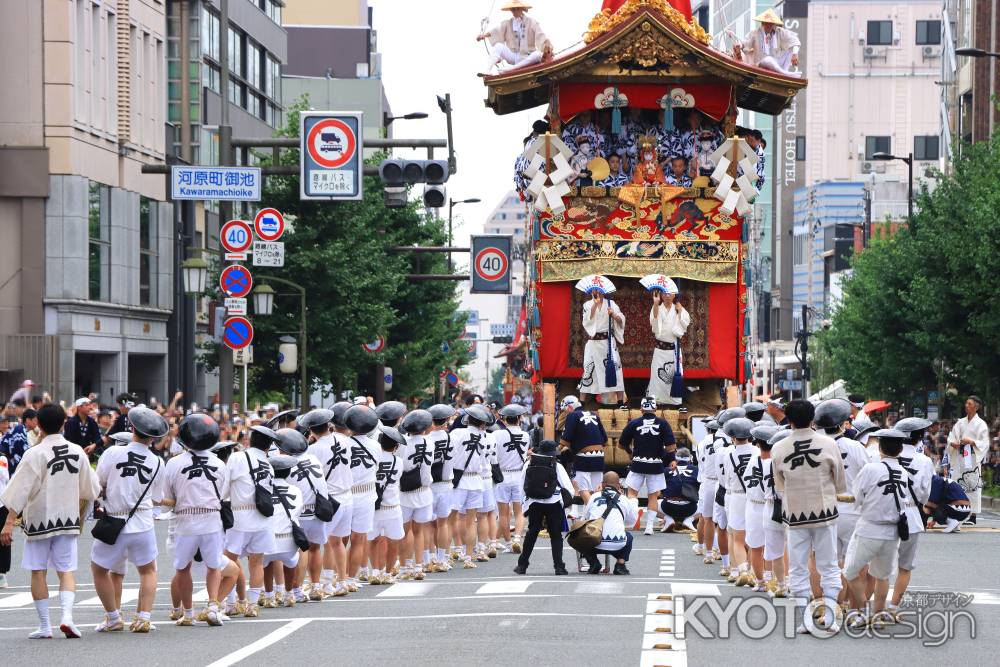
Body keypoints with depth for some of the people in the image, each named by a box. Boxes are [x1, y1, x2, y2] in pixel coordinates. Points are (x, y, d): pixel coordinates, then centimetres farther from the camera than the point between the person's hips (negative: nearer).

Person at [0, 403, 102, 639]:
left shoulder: (35, 454, -13)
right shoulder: (77, 452, 0)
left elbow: (19, 491, -15)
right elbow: (90, 490, 11)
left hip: (39, 520, -3)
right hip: (68, 519, 3)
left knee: (38, 572, 6)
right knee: (66, 570, 8)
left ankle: (44, 626, 7)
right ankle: (67, 614, -15)